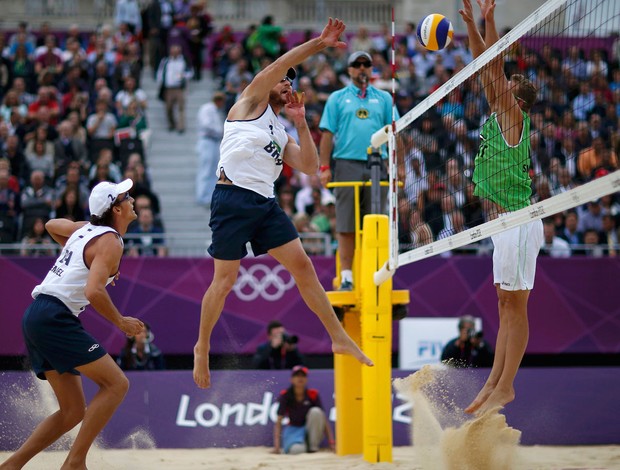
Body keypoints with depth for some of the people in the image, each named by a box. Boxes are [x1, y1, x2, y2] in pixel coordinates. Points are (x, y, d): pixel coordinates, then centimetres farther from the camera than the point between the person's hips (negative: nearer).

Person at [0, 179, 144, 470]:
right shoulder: (110, 242, -10)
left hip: (35, 316, 9)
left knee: (72, 411, 11)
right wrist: (120, 322, -9)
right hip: (55, 318, -9)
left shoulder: (87, 229, 16)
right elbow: (94, 292, -23)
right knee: (116, 384, -10)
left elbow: (52, 225, 37)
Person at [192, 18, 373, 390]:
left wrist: (301, 123, 7)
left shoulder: (283, 135, 24)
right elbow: (276, 67, -7)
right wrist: (318, 44, -13)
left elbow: (309, 167, 11)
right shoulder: (251, 103, 8)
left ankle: (340, 338, 3)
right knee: (225, 281, -3)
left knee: (303, 267, 0)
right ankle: (203, 347, 13)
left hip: (266, 203, 7)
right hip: (234, 198, -7)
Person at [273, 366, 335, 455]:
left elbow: (324, 419, -11)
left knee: (316, 411, -29)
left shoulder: (313, 394, -8)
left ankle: (313, 446, -18)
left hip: (310, 428, 2)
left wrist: (331, 443, -21)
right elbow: (279, 422, -13)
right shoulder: (285, 395, -9)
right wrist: (277, 445, -26)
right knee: (296, 450, -37)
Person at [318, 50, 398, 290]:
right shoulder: (337, 98, 10)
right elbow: (327, 134, 5)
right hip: (347, 165, -1)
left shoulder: (384, 98, 14)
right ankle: (346, 276, -2)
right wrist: (325, 167, -4)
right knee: (346, 225, -3)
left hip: (376, 166, 2)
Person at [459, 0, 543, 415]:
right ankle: (494, 383, 12)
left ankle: (505, 388, -5)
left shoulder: (513, 115, -7)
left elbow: (496, 67, -16)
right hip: (506, 222, 10)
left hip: (519, 222, -10)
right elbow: (486, 66, 16)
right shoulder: (498, 115, 14)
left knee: (515, 305, -6)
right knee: (506, 305, 9)